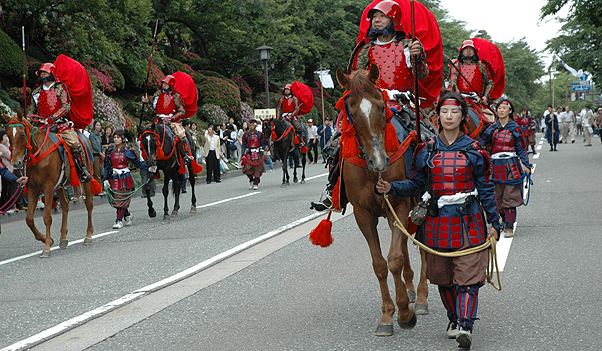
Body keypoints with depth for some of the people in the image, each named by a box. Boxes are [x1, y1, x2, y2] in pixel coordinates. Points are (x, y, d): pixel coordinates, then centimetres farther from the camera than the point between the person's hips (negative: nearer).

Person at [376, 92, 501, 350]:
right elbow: (417, 185, 9)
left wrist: (494, 223, 2)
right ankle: (454, 319, 28)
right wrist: (391, 188, -8)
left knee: (467, 275, -9)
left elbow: (486, 189, 4)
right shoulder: (426, 150, 4)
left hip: (468, 221, -2)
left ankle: (466, 325, -14)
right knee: (443, 276, 11)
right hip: (437, 222, 3)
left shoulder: (474, 150, 0)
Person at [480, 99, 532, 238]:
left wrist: (526, 164, -5)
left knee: (510, 197, -5)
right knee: (498, 197, 5)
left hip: (512, 166, -2)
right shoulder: (492, 128, 8)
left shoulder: (515, 128, 4)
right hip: (496, 166, 2)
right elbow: (482, 143, 1)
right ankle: (506, 221, 23)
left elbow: (520, 148, 4)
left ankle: (509, 227, -3)